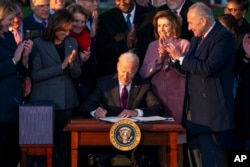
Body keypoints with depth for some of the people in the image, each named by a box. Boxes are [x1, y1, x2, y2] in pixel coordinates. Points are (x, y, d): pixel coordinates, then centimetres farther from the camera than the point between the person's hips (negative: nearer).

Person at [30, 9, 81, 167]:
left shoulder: (72, 43, 8)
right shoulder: (39, 43, -6)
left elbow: (76, 74, 8)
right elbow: (36, 74, -11)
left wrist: (72, 64, -14)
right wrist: (61, 67, -17)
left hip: (66, 100, 4)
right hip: (45, 101, -4)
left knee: (64, 142, 5)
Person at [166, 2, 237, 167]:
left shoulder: (224, 36, -14)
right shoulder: (198, 38, 15)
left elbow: (208, 68, -24)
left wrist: (181, 57, -15)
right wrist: (176, 57, -2)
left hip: (211, 108, -9)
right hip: (195, 107, 10)